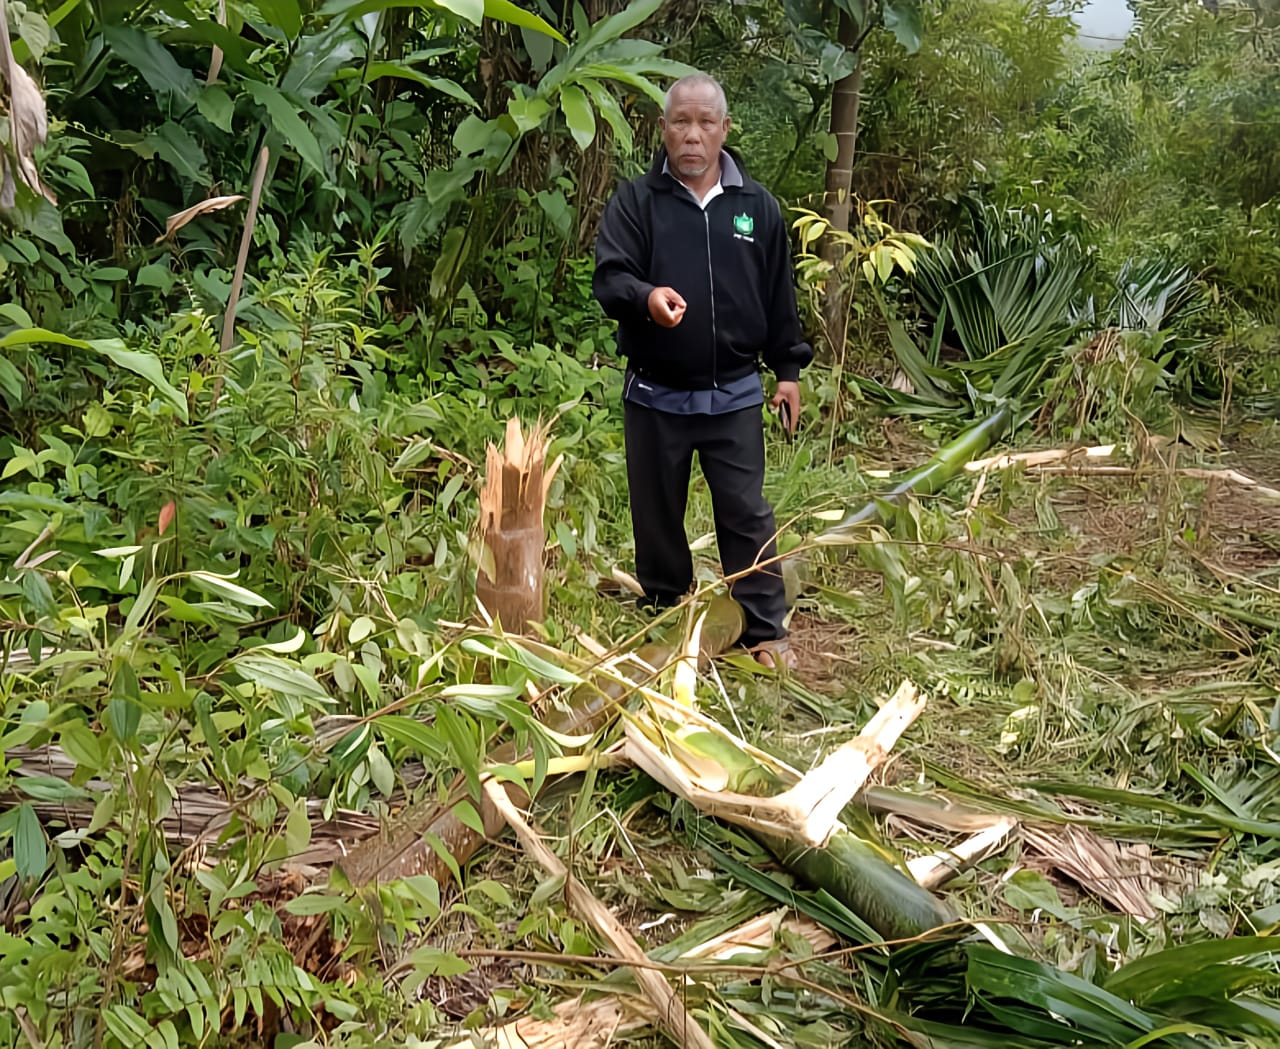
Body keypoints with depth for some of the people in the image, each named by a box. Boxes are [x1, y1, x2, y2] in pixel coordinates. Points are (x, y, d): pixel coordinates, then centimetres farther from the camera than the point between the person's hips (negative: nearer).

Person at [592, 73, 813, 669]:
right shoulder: (635, 201, -1)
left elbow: (779, 296, 11)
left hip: (734, 395, 1)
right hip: (655, 396, 0)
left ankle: (765, 631, 13)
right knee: (657, 515, 11)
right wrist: (645, 296, -35)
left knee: (746, 515, 3)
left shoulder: (756, 206, 6)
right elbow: (608, 277, -13)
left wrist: (788, 370, 10)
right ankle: (664, 617, 28)